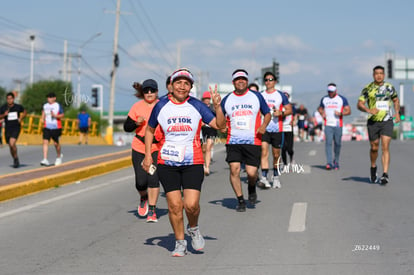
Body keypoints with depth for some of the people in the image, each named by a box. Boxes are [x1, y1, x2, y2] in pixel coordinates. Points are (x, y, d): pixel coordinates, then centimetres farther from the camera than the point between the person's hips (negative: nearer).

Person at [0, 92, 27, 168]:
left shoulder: (18, 107, -2)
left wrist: (21, 118, 0)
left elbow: (24, 112, 16)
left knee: (12, 144, -21)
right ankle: (15, 160, 33)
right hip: (7, 128, 3)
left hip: (16, 128, -3)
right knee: (11, 146, 12)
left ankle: (16, 158, -2)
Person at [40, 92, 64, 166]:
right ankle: (45, 159, -17)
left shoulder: (58, 106, -3)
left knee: (56, 143, 7)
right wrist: (43, 118, 10)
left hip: (56, 127, -3)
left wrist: (55, 115, -19)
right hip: (47, 127, 3)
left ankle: (59, 156, 36)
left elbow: (62, 115, -3)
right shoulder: (45, 105, 9)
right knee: (45, 142, -12)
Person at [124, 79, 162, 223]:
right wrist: (136, 122, -16)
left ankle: (152, 210, 1)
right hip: (139, 148, 1)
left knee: (153, 179, -12)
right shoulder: (137, 107, 1)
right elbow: (126, 127, 4)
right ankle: (143, 198, 31)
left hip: (157, 148, -1)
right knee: (141, 182, -4)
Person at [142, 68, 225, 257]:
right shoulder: (161, 106, 3)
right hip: (167, 163, 1)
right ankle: (180, 243, 15)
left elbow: (220, 125, -2)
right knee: (174, 205, -1)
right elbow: (150, 130, 16)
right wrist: (148, 155, 10)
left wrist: (217, 106, -18)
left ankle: (193, 228, 21)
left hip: (193, 163, -1)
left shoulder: (197, 106, 1)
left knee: (191, 205, -11)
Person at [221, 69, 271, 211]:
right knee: (234, 169, -12)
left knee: (251, 172, -8)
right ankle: (240, 200, 3)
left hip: (253, 141, -1)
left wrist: (263, 125, -5)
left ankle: (252, 188, 28)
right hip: (233, 141, 1)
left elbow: (267, 113, 14)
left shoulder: (256, 96, 7)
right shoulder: (227, 99, 8)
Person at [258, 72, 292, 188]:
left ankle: (276, 177, 26)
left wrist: (281, 113, -14)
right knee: (264, 151, -18)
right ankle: (264, 177, -24)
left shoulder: (280, 95, 4)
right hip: (263, 128, 0)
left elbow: (289, 110, 4)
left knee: (276, 155, 8)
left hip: (277, 129, 0)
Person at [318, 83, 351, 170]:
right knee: (328, 143, -11)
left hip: (338, 125, -1)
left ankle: (336, 161, 21)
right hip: (328, 125, 1)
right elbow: (320, 108, 28)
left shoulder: (342, 99, 4)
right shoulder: (324, 99, 12)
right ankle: (329, 163, -16)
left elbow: (348, 111, 2)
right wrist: (322, 113, 6)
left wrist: (341, 113, -17)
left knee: (337, 143, 3)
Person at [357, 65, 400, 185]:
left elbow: (396, 100, 23)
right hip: (373, 122, 0)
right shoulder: (367, 89, 0)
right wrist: (369, 110, -24)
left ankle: (385, 174, -15)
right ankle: (373, 168, 37)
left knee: (385, 147, -12)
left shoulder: (390, 87, 6)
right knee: (374, 148, 10)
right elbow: (359, 104, -5)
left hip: (387, 122, 0)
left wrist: (397, 113, 8)